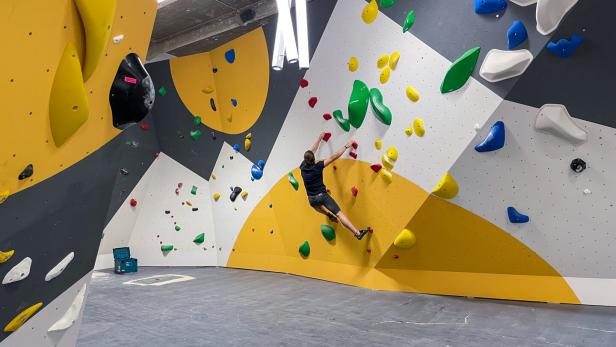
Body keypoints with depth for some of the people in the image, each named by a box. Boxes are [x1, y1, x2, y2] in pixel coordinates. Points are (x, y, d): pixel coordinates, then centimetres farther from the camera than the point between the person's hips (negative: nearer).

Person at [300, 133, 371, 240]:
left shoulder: (303, 167, -1)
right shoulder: (317, 166, -15)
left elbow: (312, 151, 12)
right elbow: (333, 157, -15)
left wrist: (319, 138, 22)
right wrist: (346, 146, -7)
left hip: (311, 200, 4)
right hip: (322, 196, -4)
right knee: (339, 214, -12)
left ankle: (329, 215, 39)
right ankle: (358, 233, -21)